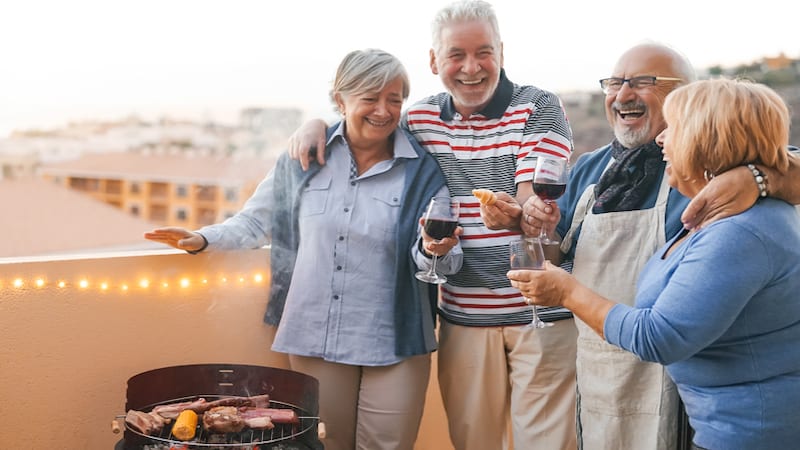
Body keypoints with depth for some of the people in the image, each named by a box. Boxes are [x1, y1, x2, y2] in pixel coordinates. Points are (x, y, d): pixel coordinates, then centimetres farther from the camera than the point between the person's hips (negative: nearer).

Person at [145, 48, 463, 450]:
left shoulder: (424, 172, -3)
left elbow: (445, 262, -4)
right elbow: (257, 222, 12)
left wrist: (440, 251, -26)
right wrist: (204, 239, -2)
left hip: (393, 343, -1)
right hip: (315, 337, 2)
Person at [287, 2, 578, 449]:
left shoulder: (540, 107, -3)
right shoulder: (421, 118, 8)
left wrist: (515, 216, -36)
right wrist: (318, 123, 5)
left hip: (539, 309, -3)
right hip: (464, 313, 4)